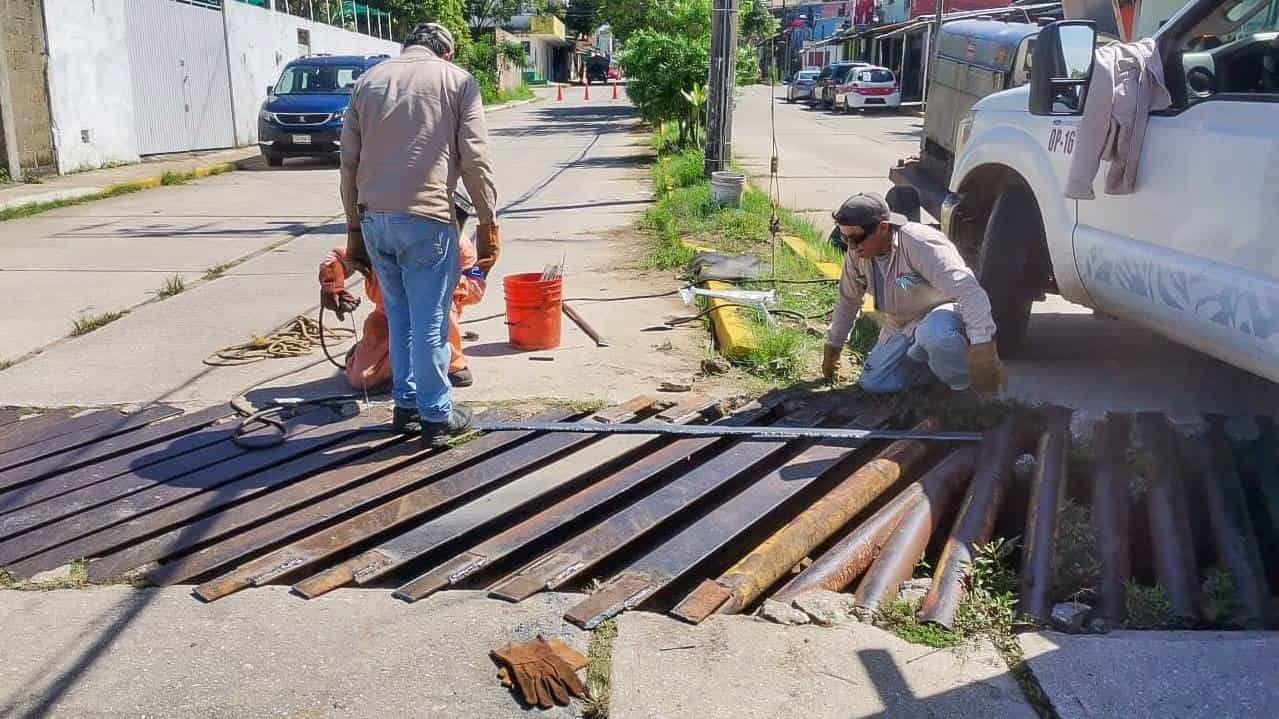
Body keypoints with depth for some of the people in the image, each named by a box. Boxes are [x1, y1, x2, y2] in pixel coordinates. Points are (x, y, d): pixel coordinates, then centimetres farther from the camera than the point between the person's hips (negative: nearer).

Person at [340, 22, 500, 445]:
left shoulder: (369, 79, 16)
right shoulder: (457, 80, 6)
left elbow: (349, 160, 14)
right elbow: (475, 159, -2)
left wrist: (354, 225, 18)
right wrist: (488, 222, 3)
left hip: (373, 217, 5)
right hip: (426, 217, -4)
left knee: (399, 314, 18)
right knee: (430, 321, 3)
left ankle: (406, 405, 25)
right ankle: (437, 416, 11)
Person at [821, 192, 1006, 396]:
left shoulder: (920, 243, -31)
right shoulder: (857, 252, -8)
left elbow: (968, 291, -37)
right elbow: (848, 300, 9)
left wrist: (983, 348, -44)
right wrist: (833, 348, 14)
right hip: (901, 328, 7)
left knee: (935, 332, -42)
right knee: (872, 383, -8)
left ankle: (965, 387, -13)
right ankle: (941, 363, 12)